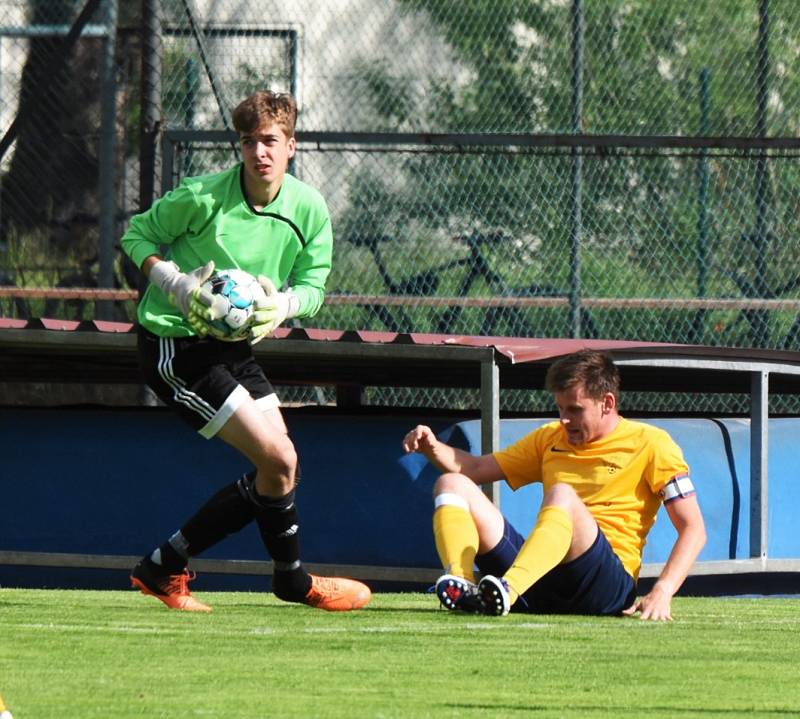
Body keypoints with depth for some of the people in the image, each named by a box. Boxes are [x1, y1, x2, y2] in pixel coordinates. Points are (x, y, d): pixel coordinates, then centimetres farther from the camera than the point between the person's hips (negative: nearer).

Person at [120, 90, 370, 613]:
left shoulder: (309, 207, -3)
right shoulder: (202, 197, -17)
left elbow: (313, 285, 5)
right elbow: (138, 235, -4)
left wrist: (282, 305, -18)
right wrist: (174, 284, -21)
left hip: (234, 346, 8)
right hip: (174, 346, -7)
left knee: (278, 465, 6)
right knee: (277, 459, -12)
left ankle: (163, 568, 14)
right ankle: (293, 579, 10)